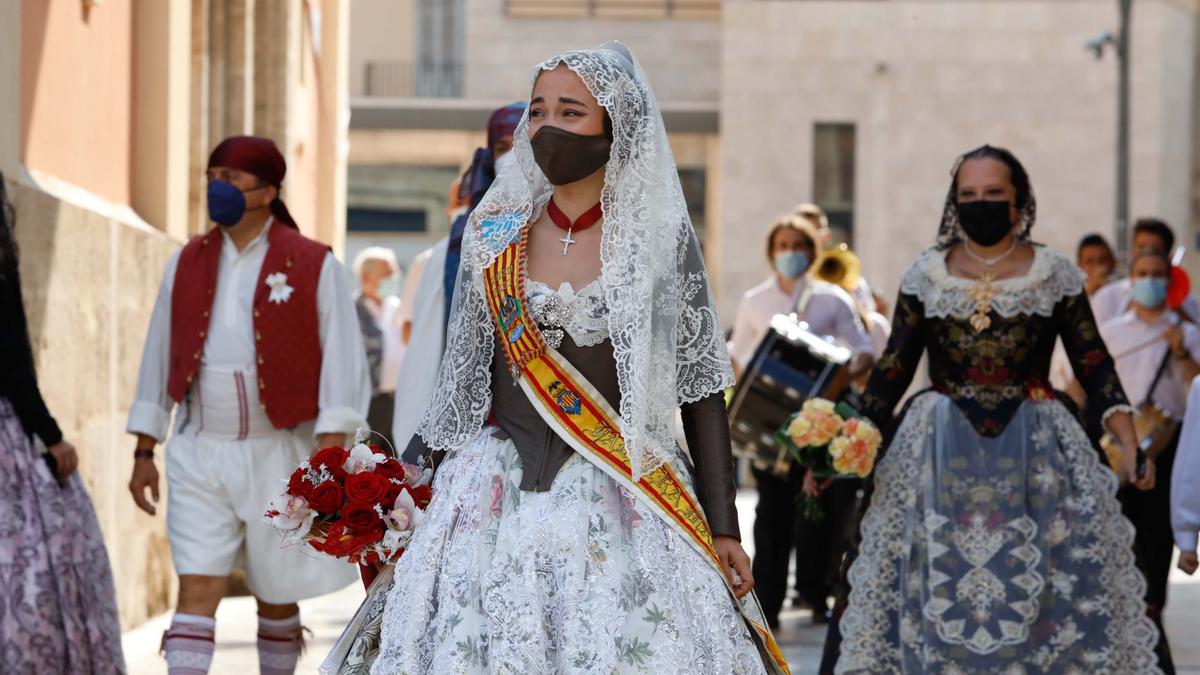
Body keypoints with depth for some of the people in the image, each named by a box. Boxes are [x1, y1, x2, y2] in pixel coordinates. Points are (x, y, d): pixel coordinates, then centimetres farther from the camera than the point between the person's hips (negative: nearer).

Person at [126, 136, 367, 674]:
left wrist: (329, 459, -17)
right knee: (196, 590, -8)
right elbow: (158, 362, 13)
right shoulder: (187, 265, 8)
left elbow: (342, 367, -9)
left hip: (278, 455, -2)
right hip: (200, 454, 2)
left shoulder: (314, 267, -5)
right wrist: (144, 453, 11)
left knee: (277, 596, 9)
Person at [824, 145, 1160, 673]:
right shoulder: (925, 277, 4)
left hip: (1033, 455, -1)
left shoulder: (1055, 274, 2)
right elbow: (893, 370, 5)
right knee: (936, 597, 2)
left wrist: (1129, 444, -10)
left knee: (1044, 601, -2)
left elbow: (1094, 365, 1)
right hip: (942, 457, 1)